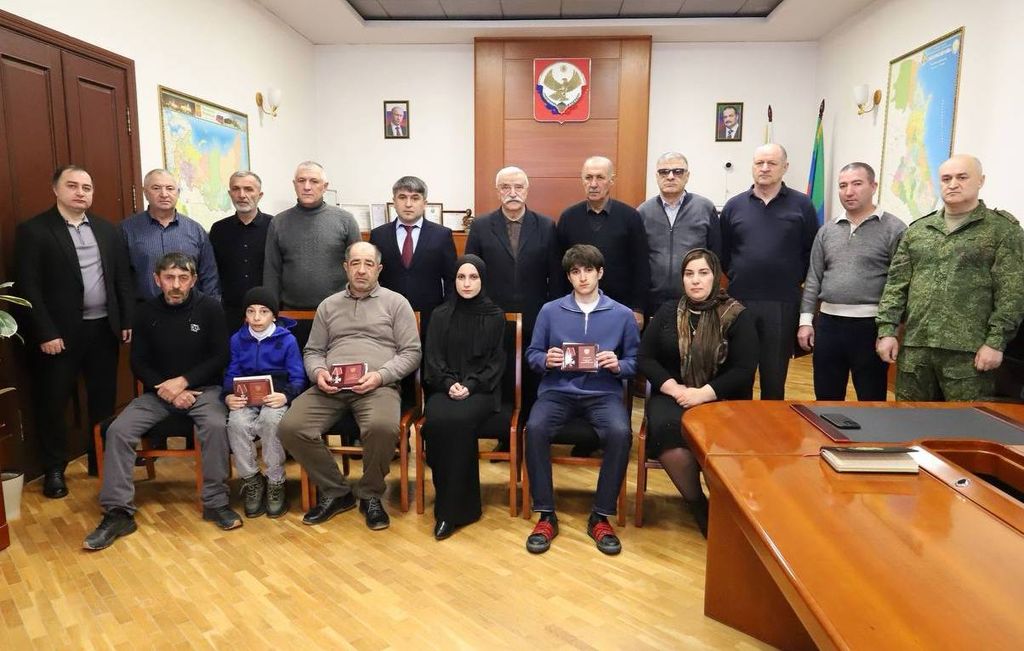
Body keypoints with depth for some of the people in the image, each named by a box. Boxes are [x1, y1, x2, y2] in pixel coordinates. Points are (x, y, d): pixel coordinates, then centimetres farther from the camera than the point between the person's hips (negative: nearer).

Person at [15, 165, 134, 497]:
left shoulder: (107, 229, 8)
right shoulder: (33, 230, -6)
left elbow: (123, 277, 9)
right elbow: (29, 288, -11)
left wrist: (127, 320, 4)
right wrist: (46, 333, -15)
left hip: (104, 328, 4)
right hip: (60, 332, -4)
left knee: (104, 399, 12)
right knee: (53, 403, 7)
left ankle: (102, 458, 27)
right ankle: (54, 469, 22)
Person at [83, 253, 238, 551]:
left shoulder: (209, 308, -5)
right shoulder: (146, 312, 3)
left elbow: (220, 356, -5)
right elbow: (139, 362, 5)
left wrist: (183, 381, -14)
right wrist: (164, 388, -12)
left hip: (202, 388, -3)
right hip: (158, 390, 3)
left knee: (215, 425, -32)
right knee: (118, 430, -19)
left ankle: (216, 503, -19)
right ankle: (118, 512, -12)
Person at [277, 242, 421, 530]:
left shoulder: (396, 302, 10)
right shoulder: (328, 305, 22)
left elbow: (411, 352, 4)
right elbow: (312, 351, 21)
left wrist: (380, 375, -12)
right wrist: (318, 372, -3)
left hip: (378, 385, -3)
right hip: (330, 386, 4)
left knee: (383, 427, -36)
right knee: (290, 428, -22)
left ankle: (370, 495, -6)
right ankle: (335, 491, 0)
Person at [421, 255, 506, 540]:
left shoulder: (496, 316, 6)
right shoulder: (440, 315, 11)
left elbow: (497, 361, 1)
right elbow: (433, 359, 5)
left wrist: (471, 385, -14)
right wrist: (449, 384, -14)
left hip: (482, 389, -2)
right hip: (445, 388, 2)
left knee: (460, 421, -33)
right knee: (438, 421, -32)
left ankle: (452, 507, -22)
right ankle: (448, 496, -17)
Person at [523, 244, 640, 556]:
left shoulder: (622, 314, 7)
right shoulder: (550, 311, 8)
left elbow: (636, 361, 8)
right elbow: (532, 354, 10)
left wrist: (618, 365, -13)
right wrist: (546, 360, -12)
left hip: (603, 393, 0)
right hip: (558, 390, 1)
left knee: (620, 433, -32)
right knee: (535, 428, -31)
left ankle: (601, 516, -12)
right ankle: (546, 515, -15)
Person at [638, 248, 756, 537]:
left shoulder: (737, 316, 2)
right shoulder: (667, 312, 10)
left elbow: (744, 370, -4)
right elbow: (645, 357, 6)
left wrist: (703, 394, -16)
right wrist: (673, 387, -10)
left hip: (722, 399, -1)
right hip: (671, 396, 2)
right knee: (667, 428, -32)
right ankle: (698, 506, -13)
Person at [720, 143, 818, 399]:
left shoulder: (802, 205, 2)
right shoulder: (734, 205, 6)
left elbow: (812, 253, 3)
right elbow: (723, 253, 9)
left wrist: (794, 280, 1)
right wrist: (738, 277, 5)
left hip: (783, 304, -1)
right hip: (739, 301, 1)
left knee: (775, 376, 9)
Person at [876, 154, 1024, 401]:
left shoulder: (1003, 228, 2)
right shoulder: (917, 230, 13)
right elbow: (896, 284, 10)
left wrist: (996, 342, -12)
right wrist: (887, 331, 0)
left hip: (968, 352, -4)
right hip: (915, 348, 4)